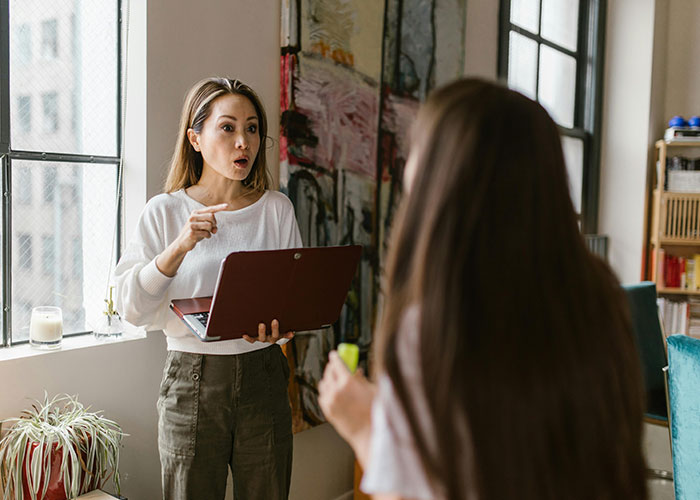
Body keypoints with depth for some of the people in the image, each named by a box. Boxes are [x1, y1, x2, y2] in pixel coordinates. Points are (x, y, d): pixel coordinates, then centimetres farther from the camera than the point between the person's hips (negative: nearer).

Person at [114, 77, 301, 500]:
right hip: (193, 380, -1)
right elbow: (131, 306, -7)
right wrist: (178, 248, -20)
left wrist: (279, 327, -15)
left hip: (264, 375, 2)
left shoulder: (277, 209, 4)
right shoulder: (166, 211, 0)